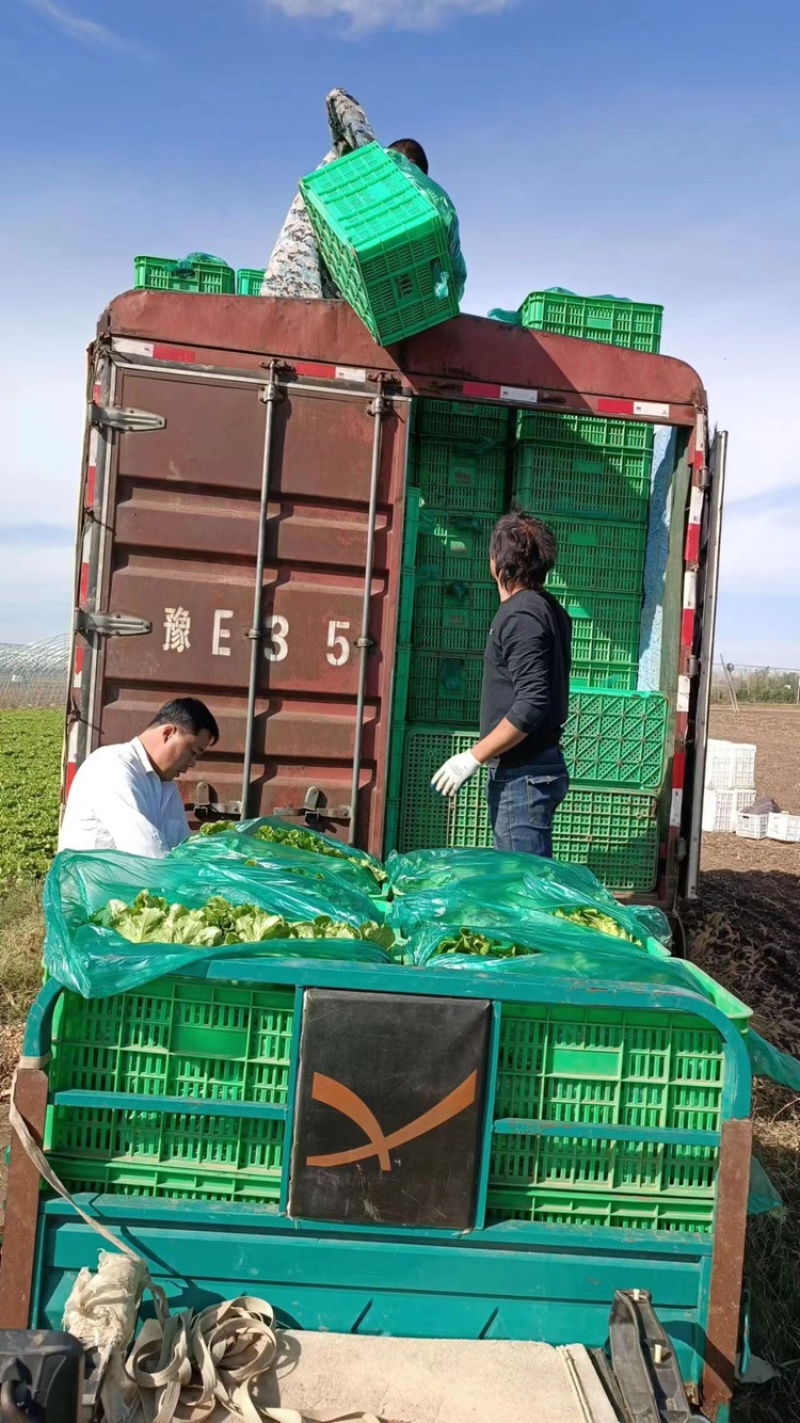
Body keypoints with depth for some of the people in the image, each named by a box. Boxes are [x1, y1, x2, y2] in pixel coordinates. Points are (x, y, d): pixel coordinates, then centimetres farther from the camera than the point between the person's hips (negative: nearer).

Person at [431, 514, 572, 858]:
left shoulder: (521, 616, -17)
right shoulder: (547, 608, 12)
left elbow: (531, 705, -23)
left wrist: (474, 757, -20)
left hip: (522, 775, -10)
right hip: (533, 768, 10)